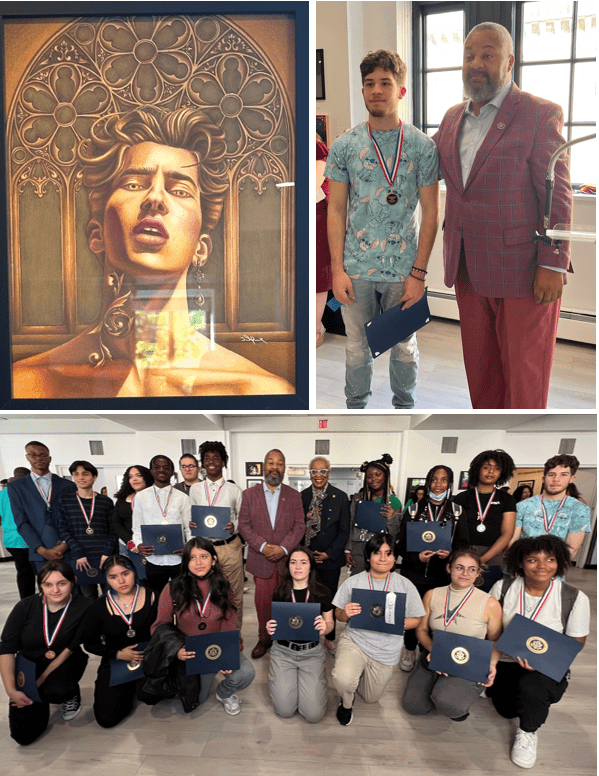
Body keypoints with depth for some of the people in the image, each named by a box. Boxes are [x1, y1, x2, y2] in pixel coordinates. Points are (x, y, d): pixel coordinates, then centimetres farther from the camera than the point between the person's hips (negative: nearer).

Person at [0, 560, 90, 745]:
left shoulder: (83, 607, -16)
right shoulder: (26, 607, -12)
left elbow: (70, 649, -15)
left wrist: (40, 681, -20)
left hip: (65, 665, -2)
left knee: (55, 691, -36)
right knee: (24, 735, -8)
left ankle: (71, 695, 3)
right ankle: (40, 699, 24)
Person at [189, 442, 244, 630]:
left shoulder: (234, 490, 2)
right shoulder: (195, 489, 8)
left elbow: (243, 517, 5)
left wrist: (234, 526, -14)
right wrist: (191, 523, -7)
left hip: (230, 547, -1)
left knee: (234, 592, 5)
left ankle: (236, 632, 21)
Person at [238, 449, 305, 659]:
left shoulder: (294, 496, 5)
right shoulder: (249, 494, 4)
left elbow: (299, 526, 1)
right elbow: (244, 525, 0)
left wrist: (283, 548, -13)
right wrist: (262, 546, -12)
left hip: (287, 559, 0)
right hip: (261, 560, 0)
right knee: (263, 601, 3)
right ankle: (264, 639, 21)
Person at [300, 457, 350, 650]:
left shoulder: (340, 497, -3)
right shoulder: (301, 497, 2)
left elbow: (344, 531, -2)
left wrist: (329, 553, -10)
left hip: (330, 559, -1)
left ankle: (330, 638, 29)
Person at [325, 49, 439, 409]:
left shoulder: (423, 146, -2)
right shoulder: (344, 146, 1)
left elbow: (431, 212, -2)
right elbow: (336, 210, 2)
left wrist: (419, 273, -7)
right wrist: (337, 269, -5)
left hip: (404, 270, 0)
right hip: (356, 269, 1)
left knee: (404, 346, 13)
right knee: (357, 347, 11)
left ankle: (405, 405, 35)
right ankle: (356, 406, 32)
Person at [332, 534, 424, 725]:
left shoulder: (405, 585, -7)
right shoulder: (353, 582, -8)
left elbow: (416, 619, -1)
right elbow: (338, 615, 1)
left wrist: (400, 623, -23)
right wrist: (346, 614, -23)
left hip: (386, 651, 2)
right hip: (354, 640, -1)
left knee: (371, 698, 18)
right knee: (342, 679, -30)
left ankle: (358, 674, 51)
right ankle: (346, 703, 8)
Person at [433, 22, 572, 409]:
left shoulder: (541, 115, -6)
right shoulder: (454, 117, 12)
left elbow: (558, 195, -10)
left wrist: (553, 265, -15)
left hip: (523, 269, -5)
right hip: (469, 268, 6)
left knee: (525, 373, 3)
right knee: (480, 367, 13)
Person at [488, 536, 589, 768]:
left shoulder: (575, 599, -14)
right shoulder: (503, 588, -8)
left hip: (549, 669, -3)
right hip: (505, 662, 3)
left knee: (530, 687, -32)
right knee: (507, 710, -7)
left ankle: (528, 732, 0)